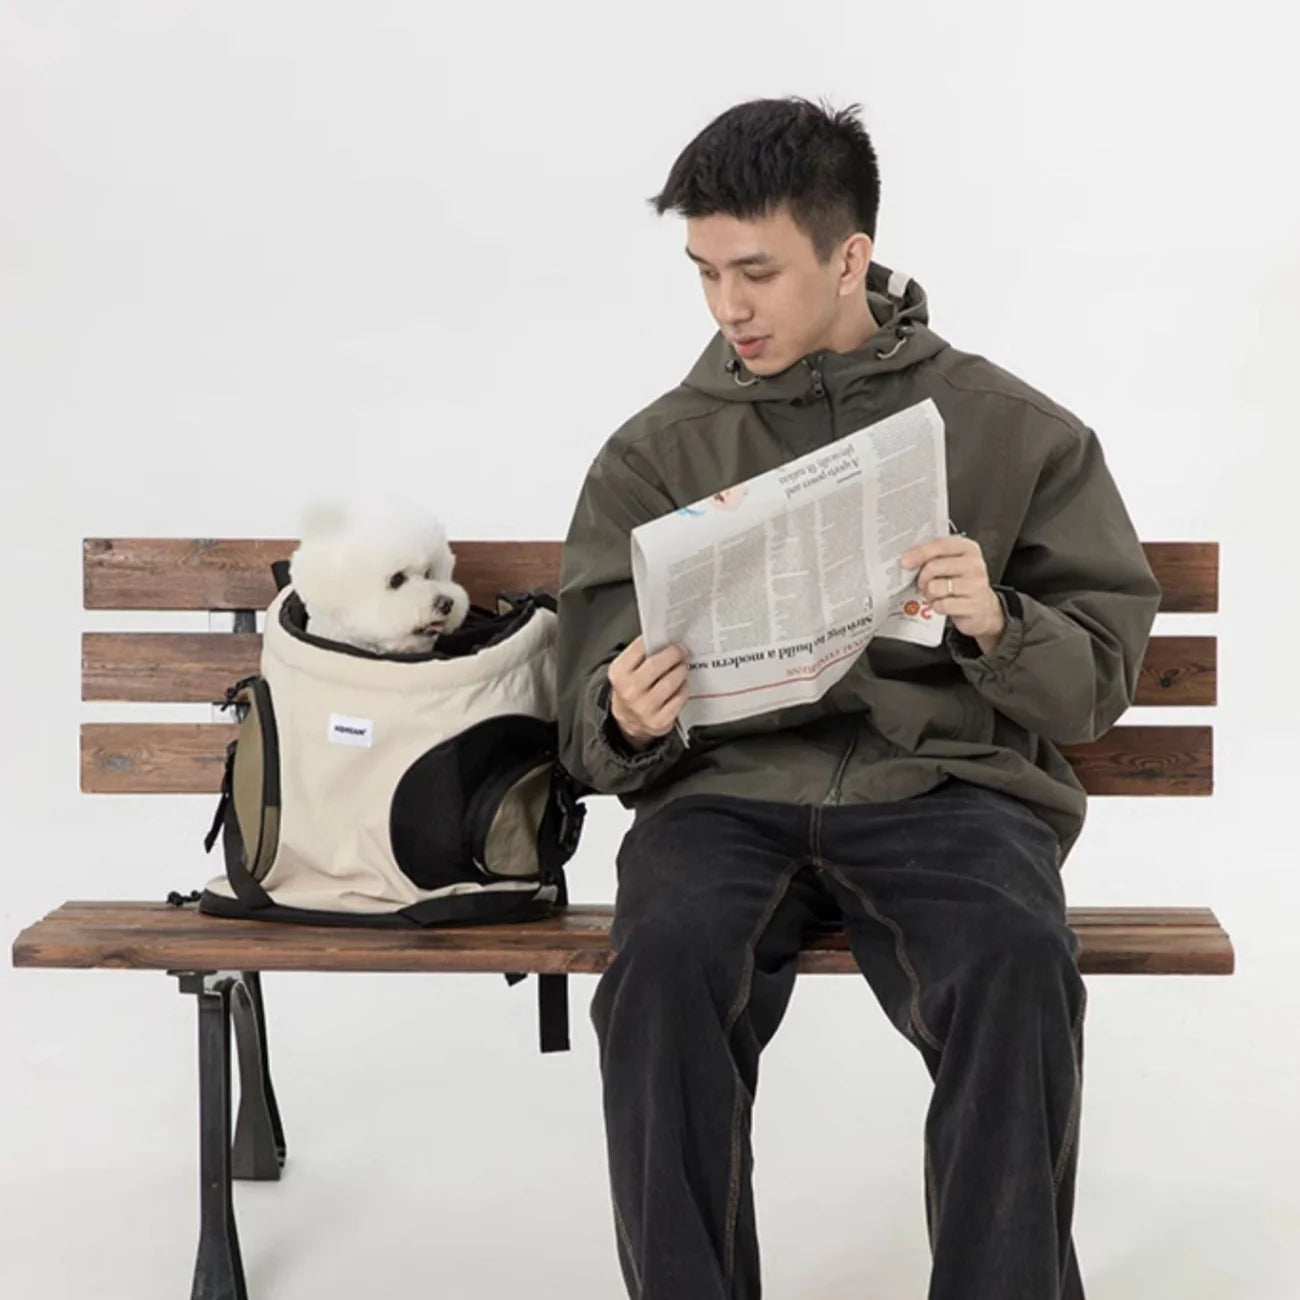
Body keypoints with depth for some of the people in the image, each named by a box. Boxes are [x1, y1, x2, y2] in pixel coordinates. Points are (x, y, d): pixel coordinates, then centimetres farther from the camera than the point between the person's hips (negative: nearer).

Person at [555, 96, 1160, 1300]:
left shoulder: (1017, 431, 8)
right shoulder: (655, 454, 11)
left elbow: (1101, 680, 7)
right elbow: (594, 729, 10)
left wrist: (997, 625, -15)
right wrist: (628, 722, -15)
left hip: (947, 782, -1)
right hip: (730, 787, 1)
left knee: (1016, 962, -33)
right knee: (666, 956, -32)